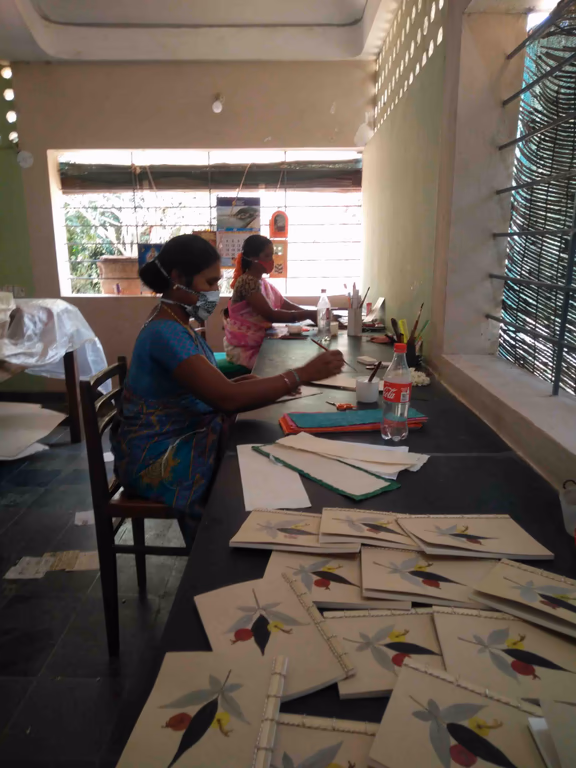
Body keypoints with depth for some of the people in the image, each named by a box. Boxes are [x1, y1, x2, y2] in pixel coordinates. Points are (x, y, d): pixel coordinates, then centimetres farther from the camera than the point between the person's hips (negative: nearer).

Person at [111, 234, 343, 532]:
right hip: (160, 458, -9)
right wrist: (303, 374, -28)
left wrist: (242, 382, -8)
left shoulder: (175, 324, 7)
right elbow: (228, 399, -31)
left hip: (184, 437, 9)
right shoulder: (166, 333, -24)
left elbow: (208, 388, 10)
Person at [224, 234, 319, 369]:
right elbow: (271, 315, -26)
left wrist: (312, 314, -5)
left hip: (258, 343, 9)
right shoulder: (247, 282, -19)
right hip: (243, 349, -9)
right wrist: (308, 315, -25)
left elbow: (285, 305, 11)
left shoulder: (263, 282, 11)